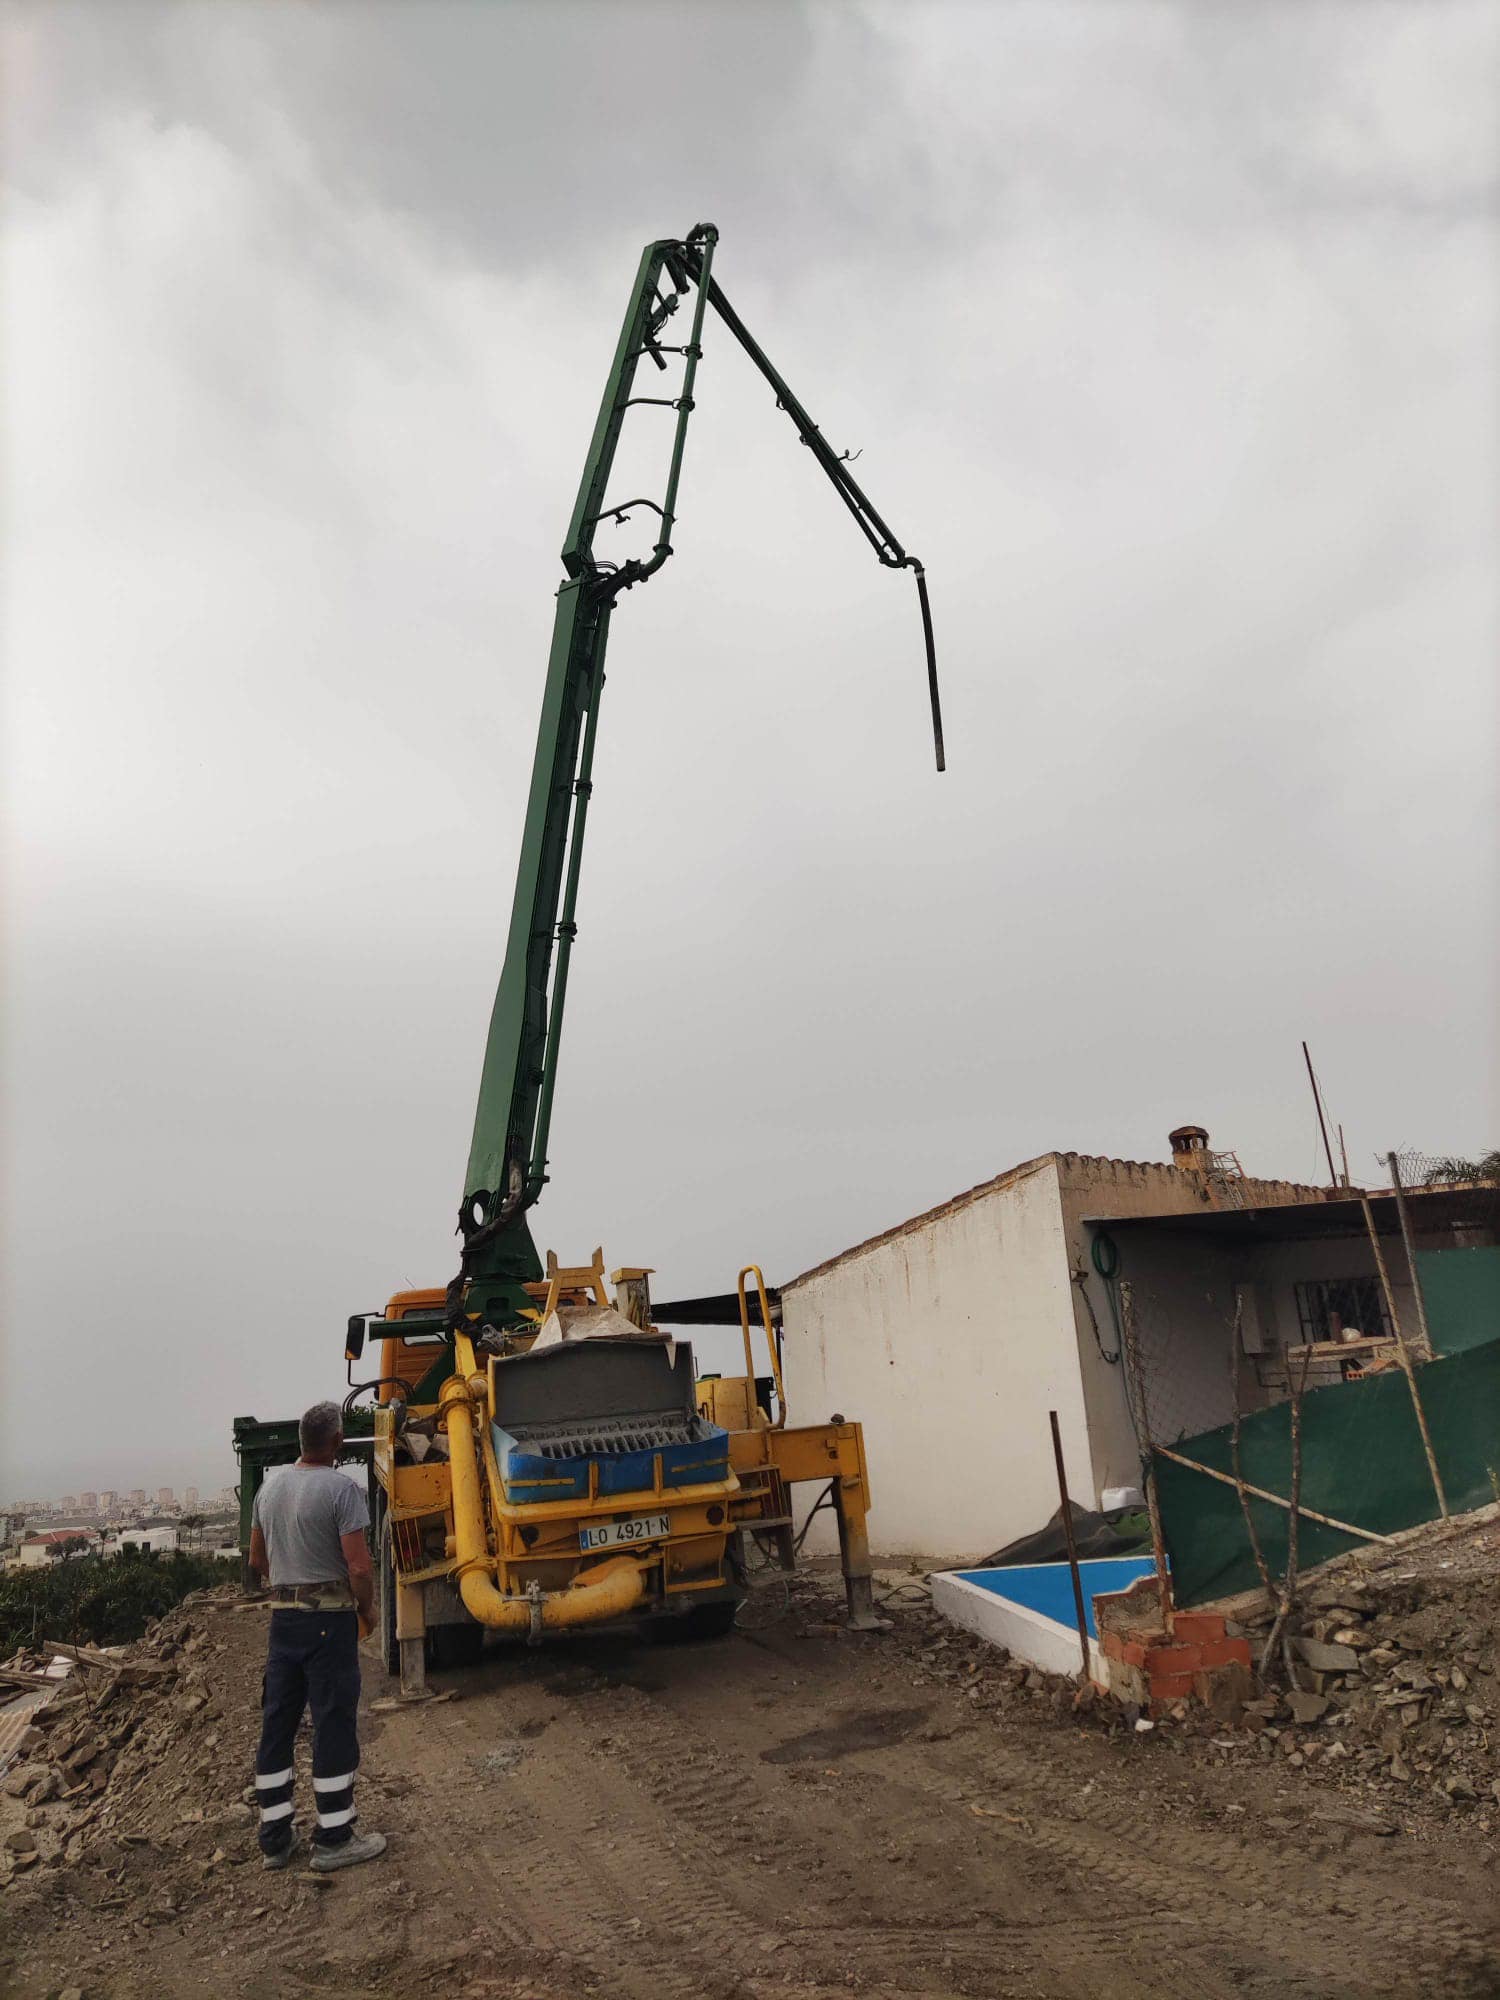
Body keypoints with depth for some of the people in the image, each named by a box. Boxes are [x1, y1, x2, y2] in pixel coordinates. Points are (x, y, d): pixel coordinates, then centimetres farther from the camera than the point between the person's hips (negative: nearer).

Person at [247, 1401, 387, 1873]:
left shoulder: (270, 1487, 7)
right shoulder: (342, 1489, -16)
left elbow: (257, 1561, 16)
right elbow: (359, 1567, -19)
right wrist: (368, 1610, -3)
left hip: (282, 1616, 7)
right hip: (329, 1619, -7)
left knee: (276, 1724, 14)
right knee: (333, 1725, 3)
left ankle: (275, 1838, 24)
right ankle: (333, 1839, 11)